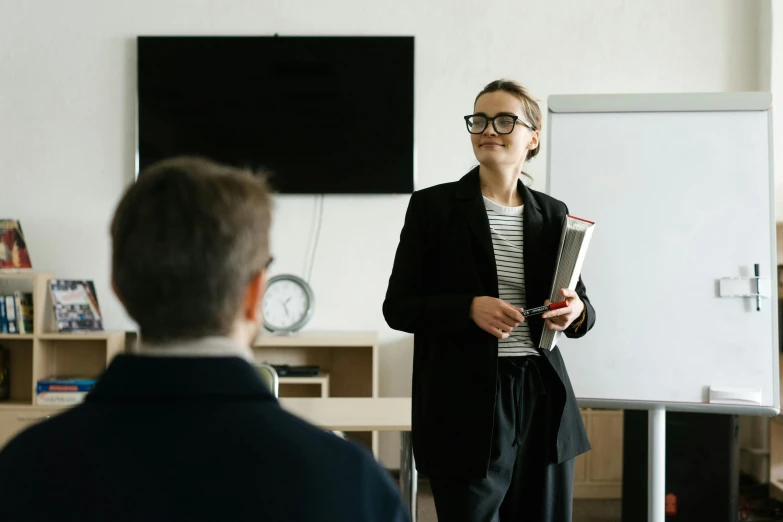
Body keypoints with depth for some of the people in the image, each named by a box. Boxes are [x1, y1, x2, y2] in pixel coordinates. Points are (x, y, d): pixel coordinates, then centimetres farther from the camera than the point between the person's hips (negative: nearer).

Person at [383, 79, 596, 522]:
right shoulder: (433, 206, -2)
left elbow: (579, 301, 14)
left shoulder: (553, 214, 8)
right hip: (466, 404, -3)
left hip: (542, 399, 4)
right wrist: (470, 308, -19)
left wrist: (576, 312, -10)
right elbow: (398, 307, -3)